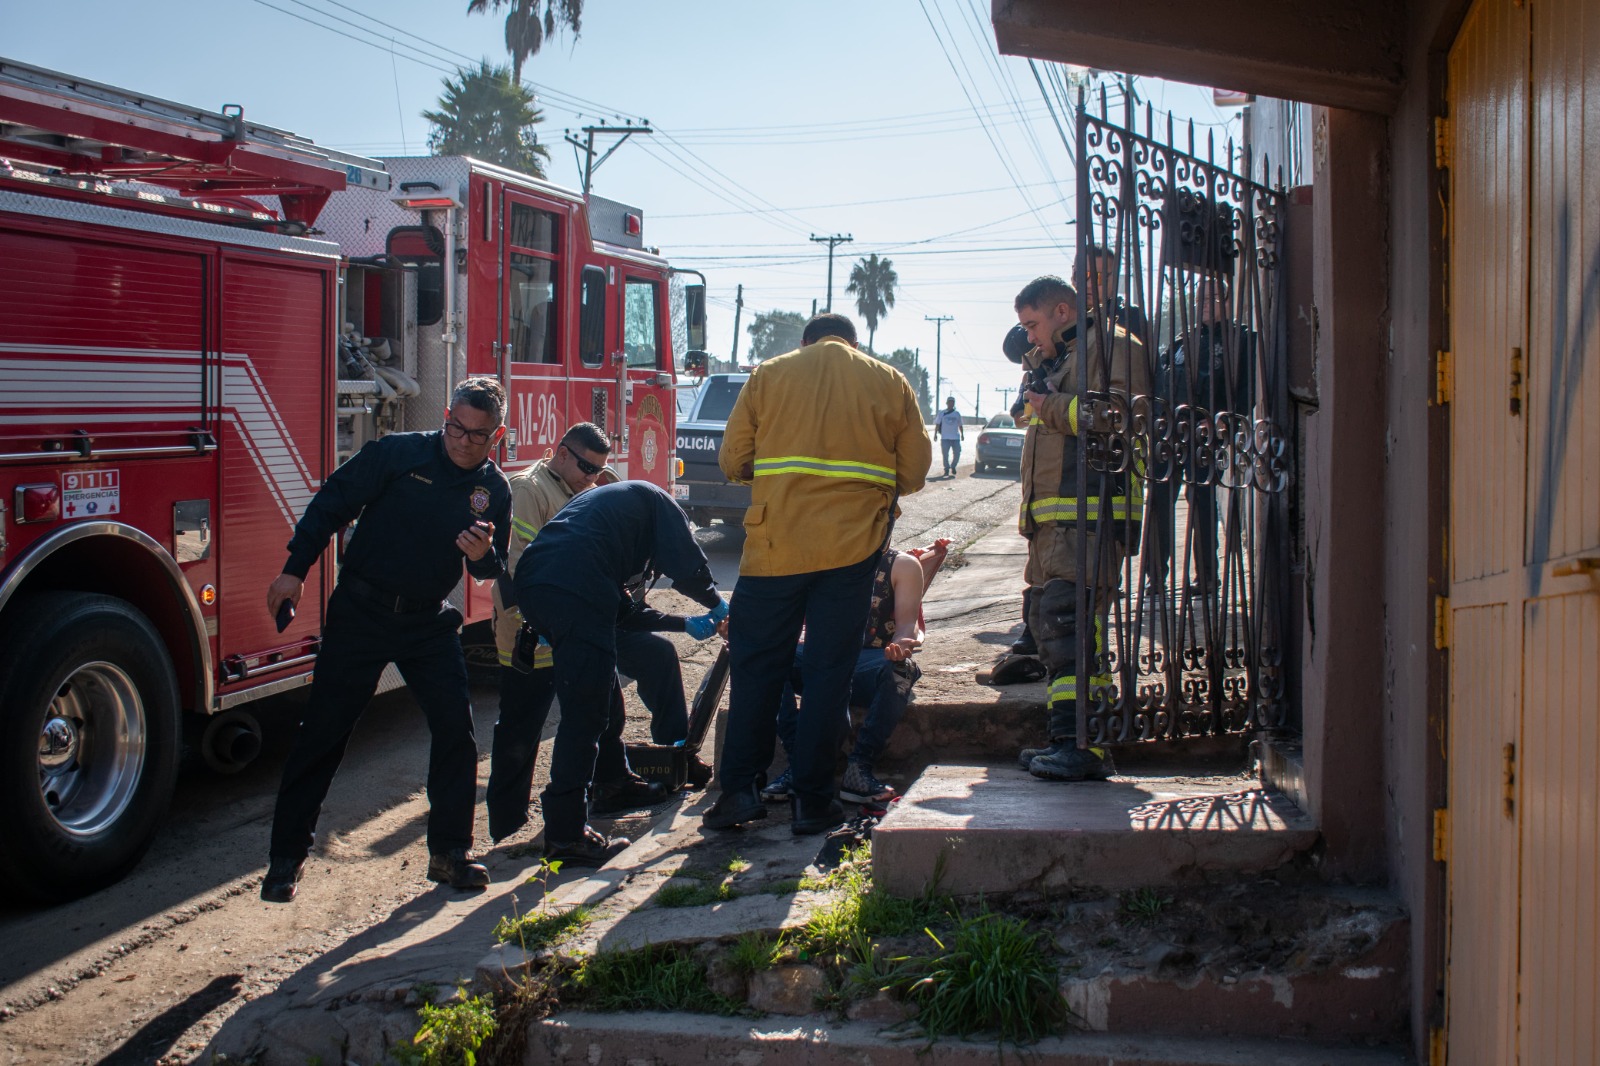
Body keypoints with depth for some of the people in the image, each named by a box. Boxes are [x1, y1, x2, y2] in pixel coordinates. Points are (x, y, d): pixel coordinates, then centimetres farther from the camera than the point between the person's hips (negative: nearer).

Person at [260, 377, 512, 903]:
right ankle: (287, 856, 9)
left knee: (457, 729, -3)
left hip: (428, 622, 3)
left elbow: (494, 569, 7)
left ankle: (449, 851, 11)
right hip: (361, 612, -3)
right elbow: (331, 504, -7)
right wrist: (295, 569, -12)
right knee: (323, 731, -1)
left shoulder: (495, 489, 2)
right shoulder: (398, 453, -9)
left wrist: (484, 557, -17)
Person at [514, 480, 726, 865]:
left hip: (531, 584, 9)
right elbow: (687, 567, 6)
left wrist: (683, 623, 36)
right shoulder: (655, 501, 19)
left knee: (602, 693, 26)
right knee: (584, 714, -6)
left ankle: (614, 782, 43)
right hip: (575, 591, -9)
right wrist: (716, 604, 26)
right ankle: (565, 834, -7)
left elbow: (621, 609, 35)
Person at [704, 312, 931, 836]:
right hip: (852, 544, 0)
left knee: (756, 665, 9)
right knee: (829, 670, 6)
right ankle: (812, 798, 9)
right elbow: (914, 471, 8)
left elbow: (732, 461, 7)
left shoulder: (768, 375, 8)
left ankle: (739, 789, 8)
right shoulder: (890, 383, 8)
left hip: (776, 542, 0)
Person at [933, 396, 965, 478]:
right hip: (945, 437, -2)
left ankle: (953, 466, 19)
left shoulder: (957, 414, 12)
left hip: (956, 437, 2)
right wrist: (935, 434, -3)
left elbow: (960, 425, 18)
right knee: (945, 454, -3)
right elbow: (937, 424, 5)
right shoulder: (942, 413, 6)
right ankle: (947, 469, 7)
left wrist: (962, 434, 12)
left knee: (957, 454, -3)